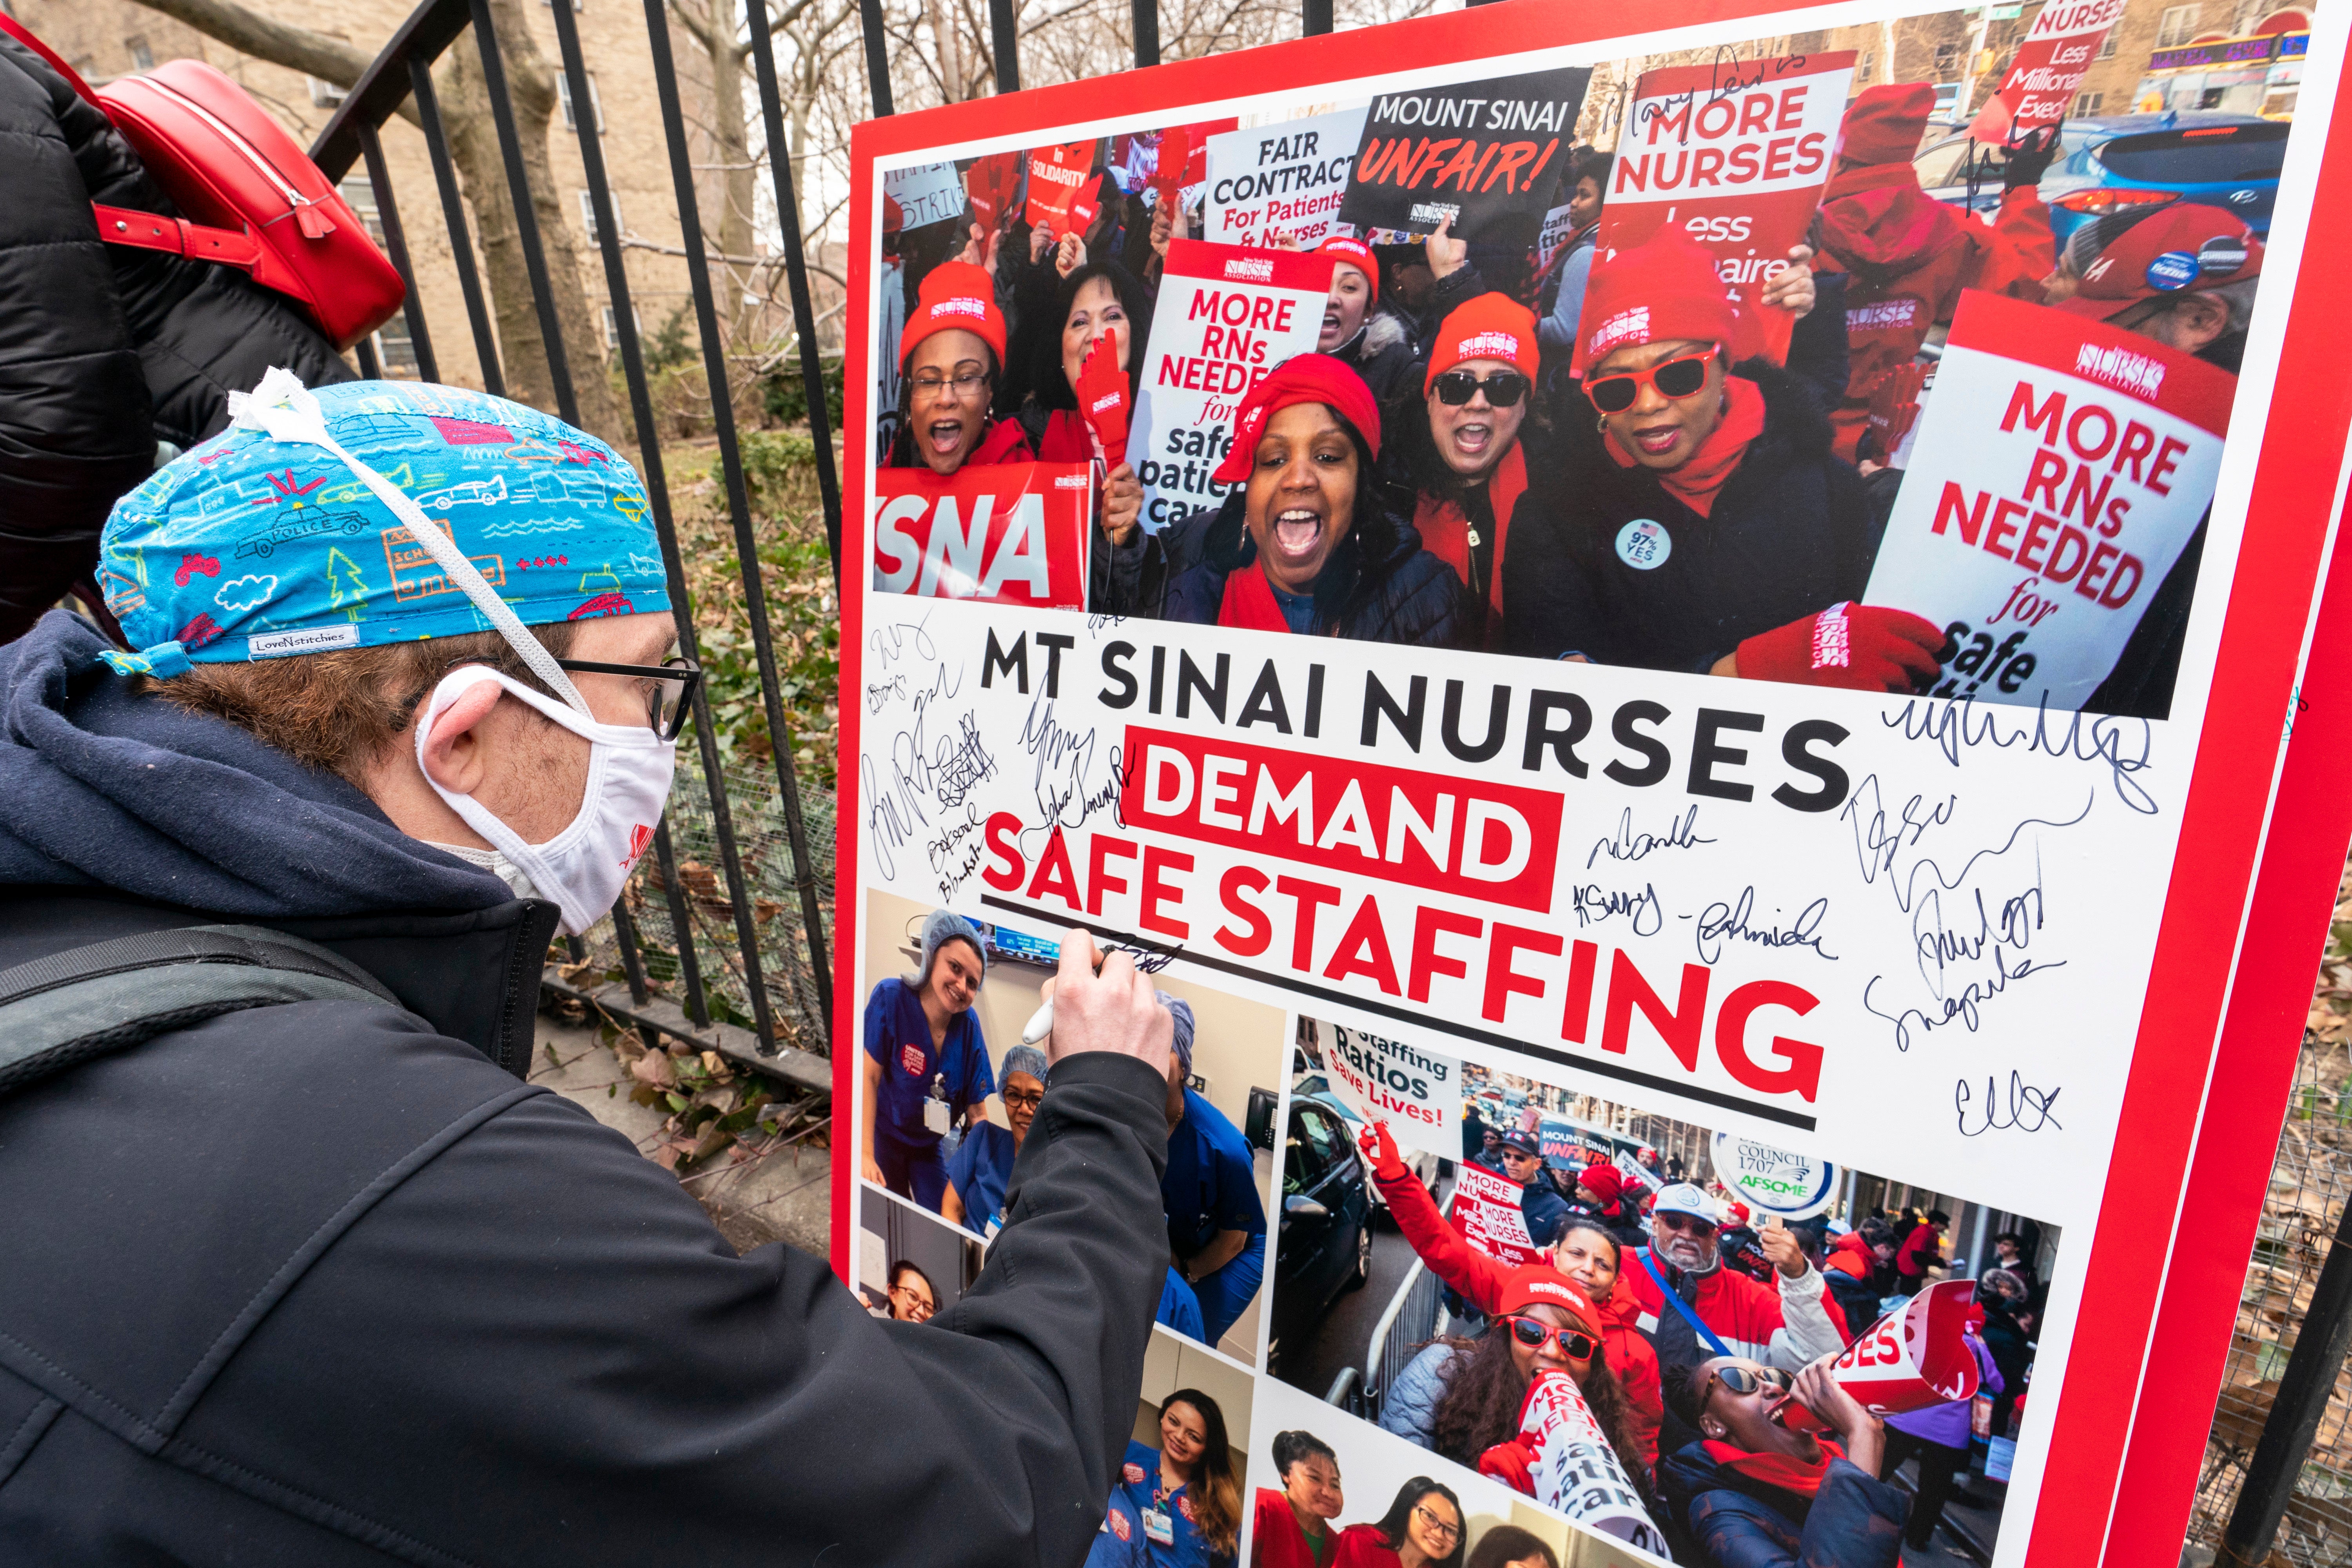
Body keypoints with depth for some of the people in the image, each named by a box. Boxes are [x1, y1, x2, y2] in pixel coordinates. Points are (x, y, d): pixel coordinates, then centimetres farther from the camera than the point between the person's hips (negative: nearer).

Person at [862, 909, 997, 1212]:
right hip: (884, 1137, -2)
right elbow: (868, 1078, -20)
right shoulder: (891, 997, -25)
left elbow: (977, 1112, -11)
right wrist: (866, 1155, -23)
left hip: (930, 1145, 2)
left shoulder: (968, 1025, -17)